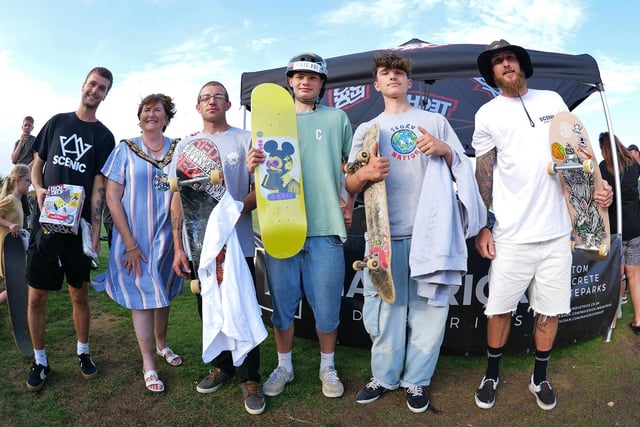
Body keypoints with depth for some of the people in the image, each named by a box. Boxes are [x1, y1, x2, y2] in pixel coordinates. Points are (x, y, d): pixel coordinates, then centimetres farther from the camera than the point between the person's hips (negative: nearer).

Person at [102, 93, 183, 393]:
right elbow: (112, 197, -7)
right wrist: (130, 243, -12)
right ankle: (148, 365, 19)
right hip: (133, 238, -2)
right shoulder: (126, 149, -4)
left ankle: (161, 344, 39)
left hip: (166, 237, 3)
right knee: (142, 297, 5)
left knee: (163, 295, 16)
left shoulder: (177, 150, 3)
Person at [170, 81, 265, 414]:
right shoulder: (187, 145, 11)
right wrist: (178, 247, 3)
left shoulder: (246, 140, 2)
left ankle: (250, 378, 17)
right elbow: (178, 198, 9)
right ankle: (221, 366, 32)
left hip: (238, 244, -3)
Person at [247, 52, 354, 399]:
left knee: (326, 305, 6)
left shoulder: (337, 118, 11)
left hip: (325, 227, -1)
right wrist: (252, 166, -10)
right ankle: (284, 366, 30)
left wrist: (350, 200, -3)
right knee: (282, 302, 10)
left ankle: (328, 367, 28)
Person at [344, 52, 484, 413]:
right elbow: (349, 185, 8)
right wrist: (365, 174, -15)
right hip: (386, 234, 0)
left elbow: (463, 170, 12)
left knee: (429, 308, 2)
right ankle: (384, 376, 20)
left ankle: (416, 380, 18)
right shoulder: (367, 129, 14)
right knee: (386, 308, 2)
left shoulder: (436, 122, 13)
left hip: (430, 231, 0)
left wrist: (444, 150, -8)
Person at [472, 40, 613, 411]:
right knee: (500, 308, 2)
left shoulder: (553, 100, 11)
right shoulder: (488, 114, 4)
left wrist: (596, 186, -1)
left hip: (557, 229, 3)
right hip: (512, 234, -2)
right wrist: (483, 228, -3)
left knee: (551, 308, 10)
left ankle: (540, 377, 29)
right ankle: (492, 375, 23)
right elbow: (483, 174, 2)